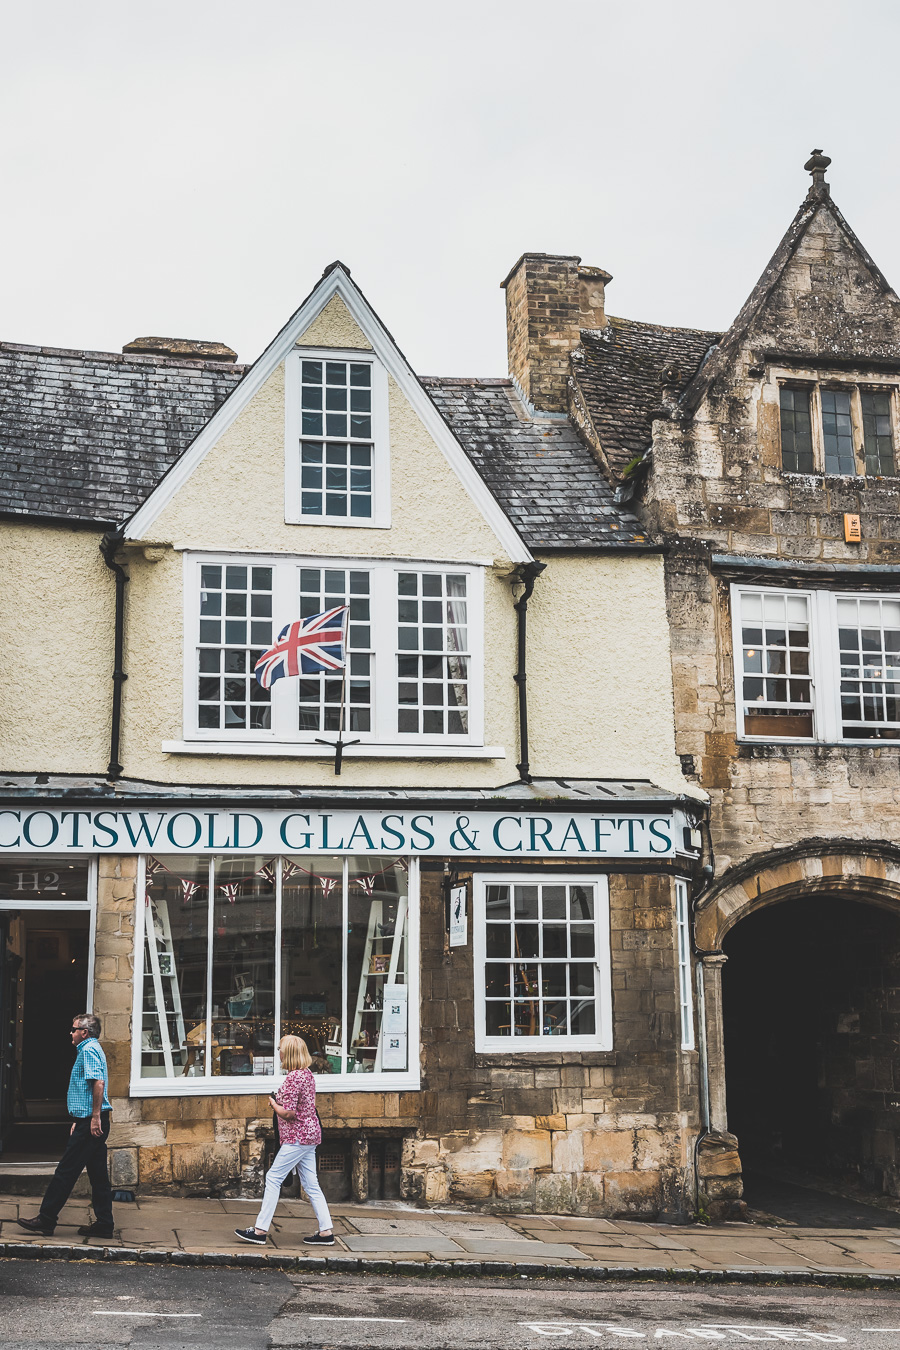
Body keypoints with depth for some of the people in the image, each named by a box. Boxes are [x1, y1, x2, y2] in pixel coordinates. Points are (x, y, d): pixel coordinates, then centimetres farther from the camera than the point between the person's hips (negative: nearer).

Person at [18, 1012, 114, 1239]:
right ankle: (104, 1225, 8)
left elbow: (98, 1082, -22)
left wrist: (95, 1117, -25)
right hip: (92, 1121, 10)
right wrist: (78, 1120, 25)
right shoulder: (92, 1049, 22)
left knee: (66, 1171, -4)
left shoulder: (89, 1050, -10)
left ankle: (46, 1220, 0)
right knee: (98, 1173, 8)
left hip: (90, 1121, -10)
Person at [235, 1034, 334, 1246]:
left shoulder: (293, 1078, -18)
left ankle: (261, 1230, 1)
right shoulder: (308, 1074, 12)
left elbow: (289, 1113, -20)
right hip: (309, 1134, 10)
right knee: (311, 1184, 10)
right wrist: (280, 1103, 10)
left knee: (273, 1178, -2)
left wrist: (274, 1104, -3)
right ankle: (326, 1232, 8)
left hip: (297, 1137, -10)